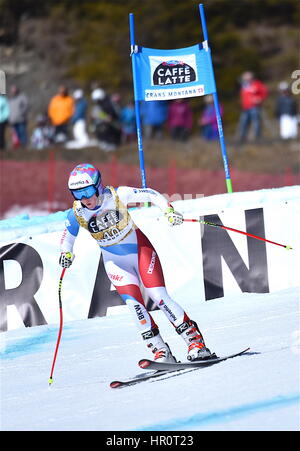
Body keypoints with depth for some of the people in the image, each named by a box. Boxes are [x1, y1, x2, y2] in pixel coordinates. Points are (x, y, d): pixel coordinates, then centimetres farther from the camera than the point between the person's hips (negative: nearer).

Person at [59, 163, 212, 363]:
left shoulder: (117, 196, -21)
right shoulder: (77, 214, -14)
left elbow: (150, 194, -12)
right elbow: (67, 237, 3)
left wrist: (168, 210, -26)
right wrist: (66, 254, -16)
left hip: (140, 249, -2)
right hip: (115, 262, 2)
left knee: (159, 296, -11)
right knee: (134, 304, -15)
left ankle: (195, 341, -6)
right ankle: (160, 351, -8)